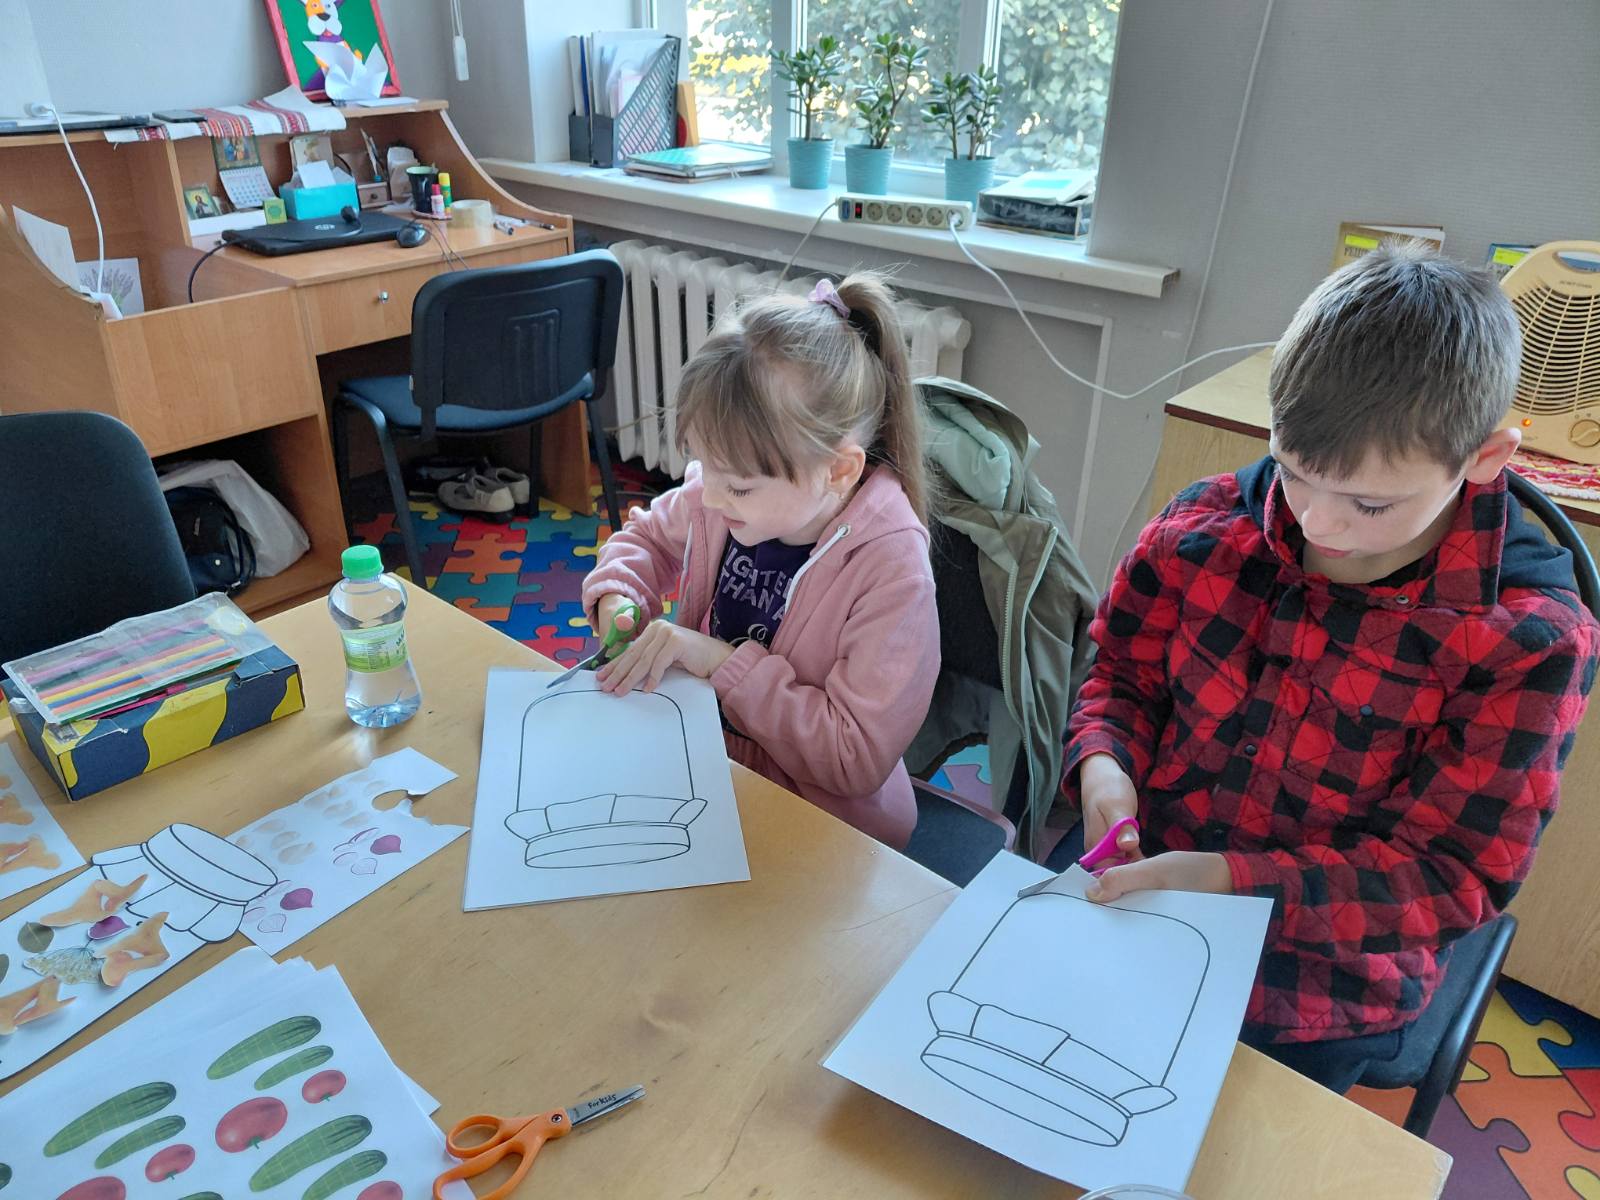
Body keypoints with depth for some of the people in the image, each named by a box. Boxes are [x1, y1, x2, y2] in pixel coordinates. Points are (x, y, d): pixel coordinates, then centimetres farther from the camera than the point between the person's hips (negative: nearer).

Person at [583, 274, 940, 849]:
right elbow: (648, 536, 16)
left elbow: (858, 757, -26)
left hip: (821, 826, -6)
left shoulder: (891, 570, -26)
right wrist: (616, 596, -5)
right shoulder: (723, 497, -8)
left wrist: (724, 662, -26)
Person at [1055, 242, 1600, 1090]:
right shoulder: (1206, 526, -10)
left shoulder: (1530, 642, -17)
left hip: (1311, 995, -2)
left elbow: (1450, 876, -15)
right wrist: (1103, 762, -18)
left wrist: (1229, 880, -28)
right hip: (1130, 885, 3)